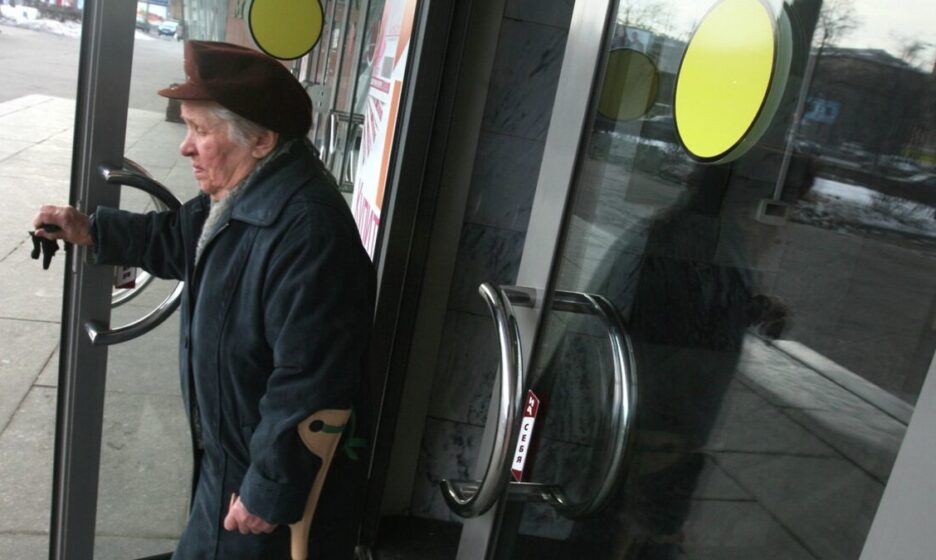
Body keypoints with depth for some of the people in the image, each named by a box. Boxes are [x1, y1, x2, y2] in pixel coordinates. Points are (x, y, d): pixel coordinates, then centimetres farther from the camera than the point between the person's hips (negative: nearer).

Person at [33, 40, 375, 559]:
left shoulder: (308, 231, -34)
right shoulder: (247, 193, 0)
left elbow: (306, 383, -33)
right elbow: (180, 237, 21)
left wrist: (269, 491, -24)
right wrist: (91, 231, 10)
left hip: (278, 474, -9)